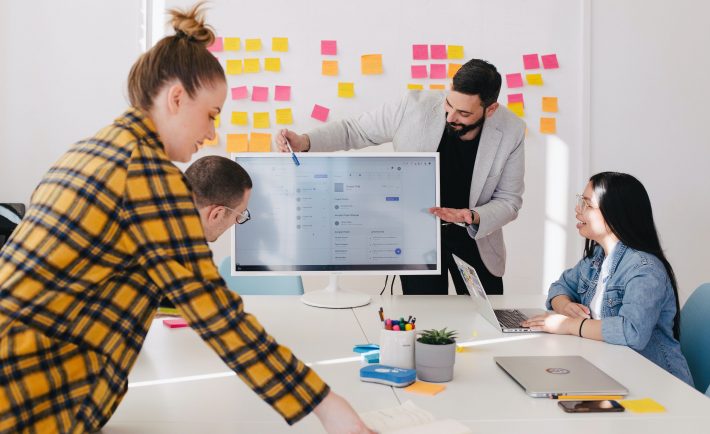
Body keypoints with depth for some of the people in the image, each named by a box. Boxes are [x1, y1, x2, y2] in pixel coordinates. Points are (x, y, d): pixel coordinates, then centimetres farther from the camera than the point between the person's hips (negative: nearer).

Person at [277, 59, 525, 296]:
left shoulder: (511, 132, -17)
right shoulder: (415, 107, -21)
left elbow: (509, 201, -7)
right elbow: (354, 130, -8)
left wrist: (473, 217, -28)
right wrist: (304, 142, -24)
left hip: (474, 238, 2)